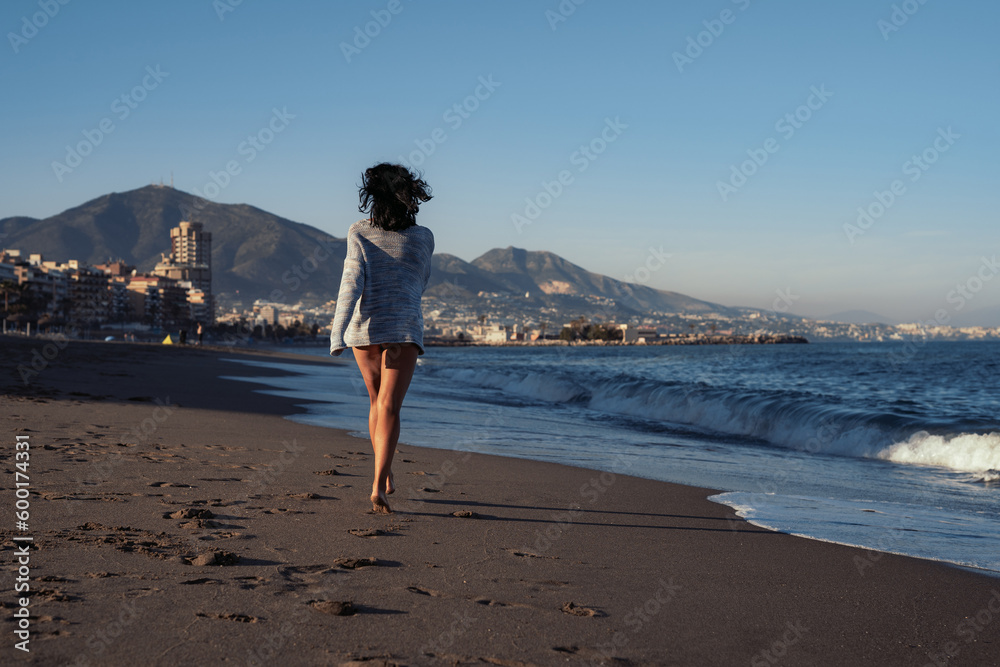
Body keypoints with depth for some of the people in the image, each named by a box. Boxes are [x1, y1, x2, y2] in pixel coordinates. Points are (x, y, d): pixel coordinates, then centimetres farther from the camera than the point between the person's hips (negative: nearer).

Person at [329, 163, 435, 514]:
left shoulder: (359, 233, -1)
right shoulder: (423, 238, 4)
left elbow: (351, 281, -12)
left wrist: (337, 333, -16)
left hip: (365, 327, 1)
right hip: (405, 327, -1)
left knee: (377, 402, 20)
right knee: (389, 408, -8)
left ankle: (386, 476, 33)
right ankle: (378, 484, -25)